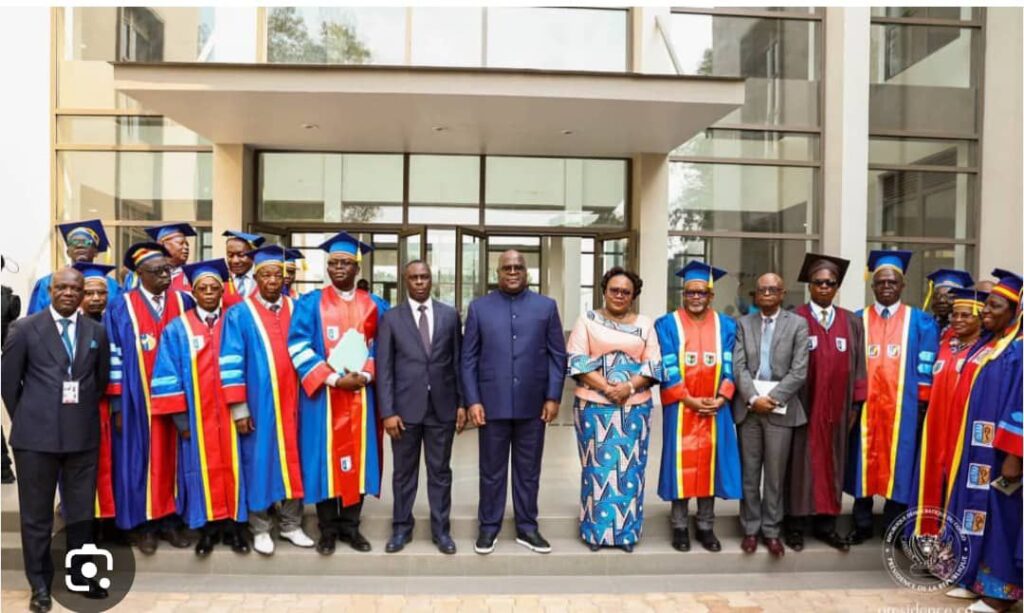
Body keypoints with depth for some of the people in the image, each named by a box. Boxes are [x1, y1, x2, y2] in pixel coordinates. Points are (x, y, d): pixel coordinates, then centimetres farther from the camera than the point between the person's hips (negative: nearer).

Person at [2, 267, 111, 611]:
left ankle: (80, 575, 26)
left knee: (81, 511, 10)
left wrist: (84, 414, 12)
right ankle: (40, 583, 22)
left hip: (83, 434, 2)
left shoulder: (97, 332, 7)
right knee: (36, 512, 8)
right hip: (36, 434, -2)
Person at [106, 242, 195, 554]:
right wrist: (117, 403, -7)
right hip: (138, 397, -2)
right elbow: (114, 355, -3)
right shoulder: (122, 306, -1)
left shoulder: (183, 302, 5)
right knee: (141, 455, 6)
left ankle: (170, 519, 18)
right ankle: (141, 522, 18)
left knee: (172, 455, 8)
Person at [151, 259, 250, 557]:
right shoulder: (177, 329, 3)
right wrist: (180, 417, -7)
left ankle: (234, 525, 15)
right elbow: (168, 375, 0)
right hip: (196, 416, 0)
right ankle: (208, 527, 17)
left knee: (232, 466, 5)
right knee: (203, 467, 6)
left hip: (231, 412, 0)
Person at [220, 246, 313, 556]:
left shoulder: (296, 309, 7)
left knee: (291, 460, 8)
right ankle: (261, 529, 18)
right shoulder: (239, 313, -1)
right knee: (259, 461, 6)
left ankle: (291, 524, 21)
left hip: (291, 401, 3)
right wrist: (238, 408, -10)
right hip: (257, 403, -2)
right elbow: (231, 363, -5)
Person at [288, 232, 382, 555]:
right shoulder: (310, 303, 2)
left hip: (359, 394, 2)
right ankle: (328, 529, 15)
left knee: (357, 457, 6)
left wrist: (364, 375, -11)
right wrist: (332, 378, -15)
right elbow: (298, 347, -6)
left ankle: (350, 526, 18)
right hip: (322, 394, -2)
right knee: (325, 457, 2)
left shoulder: (372, 306, 8)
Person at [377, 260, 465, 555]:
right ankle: (401, 528, 27)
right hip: (405, 407, -1)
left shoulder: (450, 315, 4)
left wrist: (462, 402, 2)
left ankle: (441, 530, 23)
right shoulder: (391, 318, 0)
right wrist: (387, 411, -9)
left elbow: (458, 361, 6)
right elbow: (384, 368, -3)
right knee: (404, 472, 11)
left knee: (440, 471, 10)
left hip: (442, 406, 1)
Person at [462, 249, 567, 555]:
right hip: (492, 403, 0)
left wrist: (553, 397, -4)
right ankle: (489, 527, 24)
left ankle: (527, 528, 25)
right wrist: (472, 400, -6)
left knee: (528, 470, 11)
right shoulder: (479, 307, 4)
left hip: (532, 404, 1)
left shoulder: (546, 306, 5)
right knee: (492, 470, 10)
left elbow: (557, 355, 3)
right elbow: (468, 358, 2)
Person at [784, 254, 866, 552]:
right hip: (803, 405, -3)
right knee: (802, 461, 3)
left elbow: (858, 365, 7)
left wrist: (856, 405, 2)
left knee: (831, 461, 10)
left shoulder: (852, 322, 8)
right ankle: (795, 524, 12)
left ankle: (825, 524, 21)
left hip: (837, 407, 4)